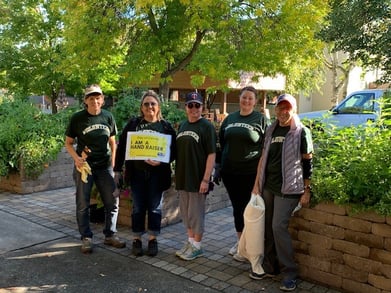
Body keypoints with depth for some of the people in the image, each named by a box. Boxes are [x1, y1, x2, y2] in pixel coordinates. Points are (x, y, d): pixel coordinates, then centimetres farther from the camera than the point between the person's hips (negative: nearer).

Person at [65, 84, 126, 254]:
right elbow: (68, 143, 1)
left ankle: (110, 235, 22)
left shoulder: (108, 117, 2)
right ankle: (86, 238, 18)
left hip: (104, 166, 3)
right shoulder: (77, 118, -5)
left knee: (113, 202, 5)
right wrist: (76, 158, -16)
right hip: (84, 166, -3)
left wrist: (113, 163, 5)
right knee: (83, 204, 4)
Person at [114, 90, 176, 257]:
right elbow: (122, 147, 5)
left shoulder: (166, 127, 2)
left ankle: (153, 240, 18)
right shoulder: (133, 124, 4)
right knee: (138, 207, 6)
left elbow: (173, 151, -1)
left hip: (157, 173, 0)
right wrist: (117, 169, 2)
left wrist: (161, 162, -18)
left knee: (155, 207, 6)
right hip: (137, 173, 0)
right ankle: (136, 240, 18)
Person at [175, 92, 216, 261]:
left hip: (197, 178, -7)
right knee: (185, 211, 15)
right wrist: (177, 175, 12)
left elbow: (211, 154, -13)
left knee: (196, 212, 3)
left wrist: (206, 179, -18)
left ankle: (197, 246, 17)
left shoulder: (207, 127, -9)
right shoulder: (182, 126, 11)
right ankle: (190, 241, 30)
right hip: (182, 177, 7)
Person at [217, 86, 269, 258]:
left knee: (248, 207, 2)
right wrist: (219, 165, 12)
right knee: (236, 206, 14)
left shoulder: (261, 119, -2)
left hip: (250, 173, -4)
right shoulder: (230, 118, 12)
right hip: (230, 172, 5)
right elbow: (221, 143, 16)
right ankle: (239, 241, 30)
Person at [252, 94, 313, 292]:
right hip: (268, 186, 6)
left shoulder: (301, 132, -5)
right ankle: (269, 266, 23)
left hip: (288, 189, -6)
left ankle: (290, 273, 4)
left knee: (279, 227, -10)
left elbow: (308, 164, -5)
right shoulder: (271, 130, 10)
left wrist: (307, 190, -7)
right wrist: (257, 184, 11)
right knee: (267, 228, 9)